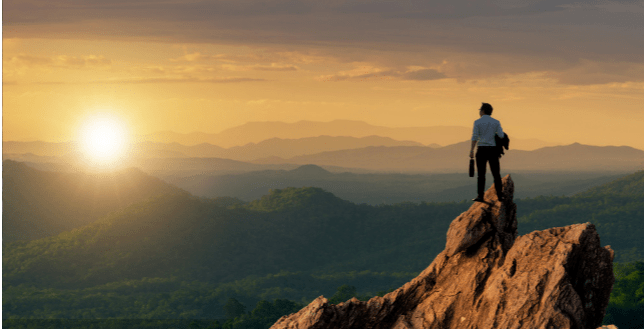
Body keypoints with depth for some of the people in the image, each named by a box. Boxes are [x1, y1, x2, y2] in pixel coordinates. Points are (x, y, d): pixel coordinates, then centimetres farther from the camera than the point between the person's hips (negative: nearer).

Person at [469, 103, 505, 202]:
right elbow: (501, 136, -2)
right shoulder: (496, 122, 4)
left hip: (482, 150, -2)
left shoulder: (477, 122, -2)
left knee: (481, 174, 1)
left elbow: (475, 137, -7)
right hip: (493, 149, 2)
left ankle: (480, 196, -3)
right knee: (496, 174, 6)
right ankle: (500, 195, 2)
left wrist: (472, 150, -5)